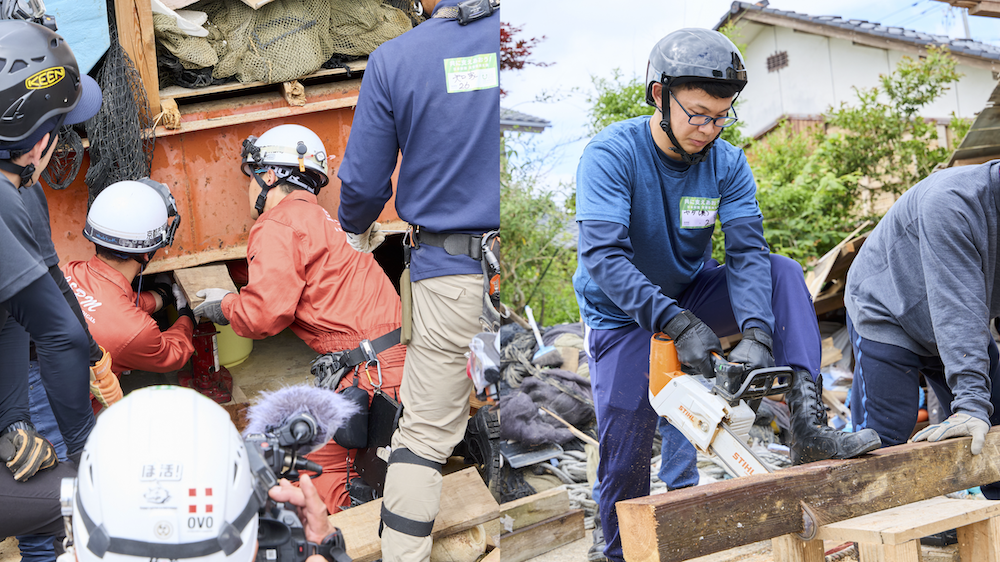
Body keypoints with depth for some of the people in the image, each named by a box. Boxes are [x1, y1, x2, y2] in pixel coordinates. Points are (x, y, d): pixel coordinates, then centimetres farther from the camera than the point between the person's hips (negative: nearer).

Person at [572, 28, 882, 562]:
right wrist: (677, 324, -45)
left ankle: (808, 423, -31)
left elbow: (746, 252, -20)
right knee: (625, 456, -12)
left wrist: (757, 334, -39)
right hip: (624, 315, -3)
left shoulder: (727, 163, -10)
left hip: (691, 296, 4)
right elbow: (602, 255, -33)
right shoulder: (610, 154, -23)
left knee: (783, 272, -20)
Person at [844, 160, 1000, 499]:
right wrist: (971, 403, -41)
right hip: (886, 318, -7)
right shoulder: (949, 202, -34)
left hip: (959, 331, 7)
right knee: (881, 445, -13)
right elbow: (957, 309, -38)